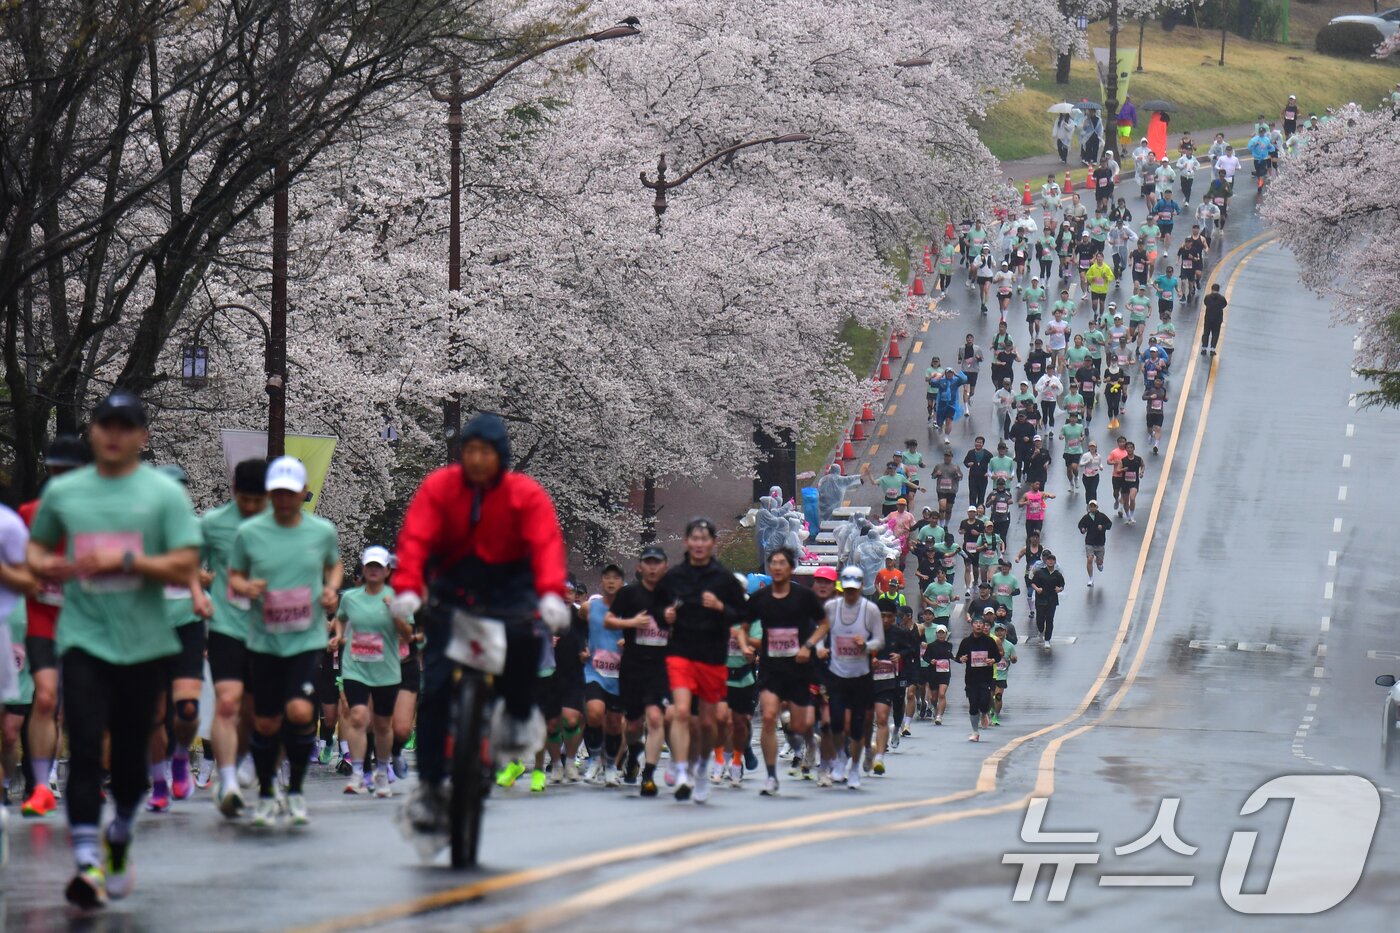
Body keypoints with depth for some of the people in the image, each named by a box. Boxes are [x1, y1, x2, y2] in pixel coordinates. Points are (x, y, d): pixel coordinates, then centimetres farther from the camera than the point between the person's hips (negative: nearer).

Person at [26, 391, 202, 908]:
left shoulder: (164, 492, 0)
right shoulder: (61, 491, 8)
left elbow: (185, 569, -7)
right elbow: (37, 545, 22)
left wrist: (126, 561, -18)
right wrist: (43, 565, -1)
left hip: (145, 644, 0)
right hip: (82, 638, 1)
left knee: (130, 754, 8)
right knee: (85, 750, -13)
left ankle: (119, 837, 35)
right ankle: (88, 864, -16)